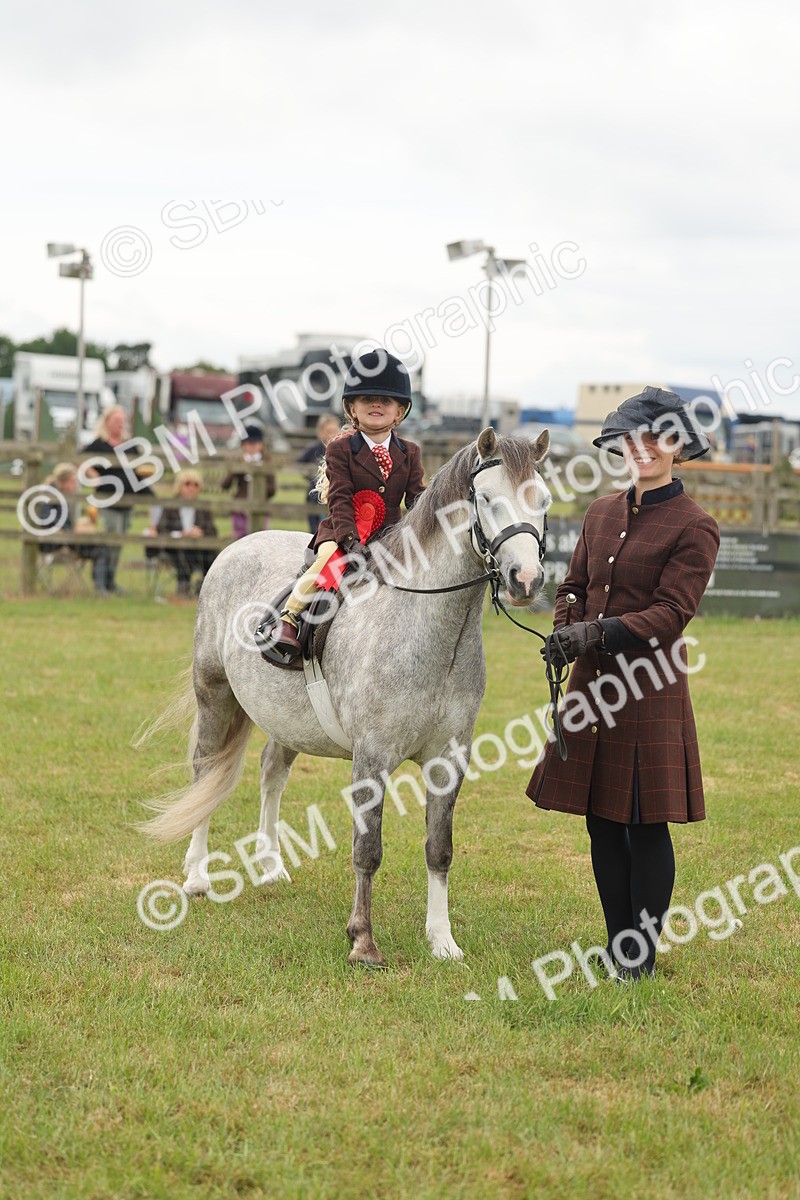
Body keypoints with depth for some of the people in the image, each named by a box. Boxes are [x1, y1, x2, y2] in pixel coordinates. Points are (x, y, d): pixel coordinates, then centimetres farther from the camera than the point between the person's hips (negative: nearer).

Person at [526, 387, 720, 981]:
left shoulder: (694, 527, -7)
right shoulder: (602, 513, 12)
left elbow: (672, 613, -15)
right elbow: (575, 586, 16)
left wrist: (600, 632, -25)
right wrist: (566, 626, -5)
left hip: (649, 688, -6)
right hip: (593, 682, 6)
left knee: (646, 822, 0)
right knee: (602, 821, 10)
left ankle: (643, 956, 10)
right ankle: (618, 947, 21)